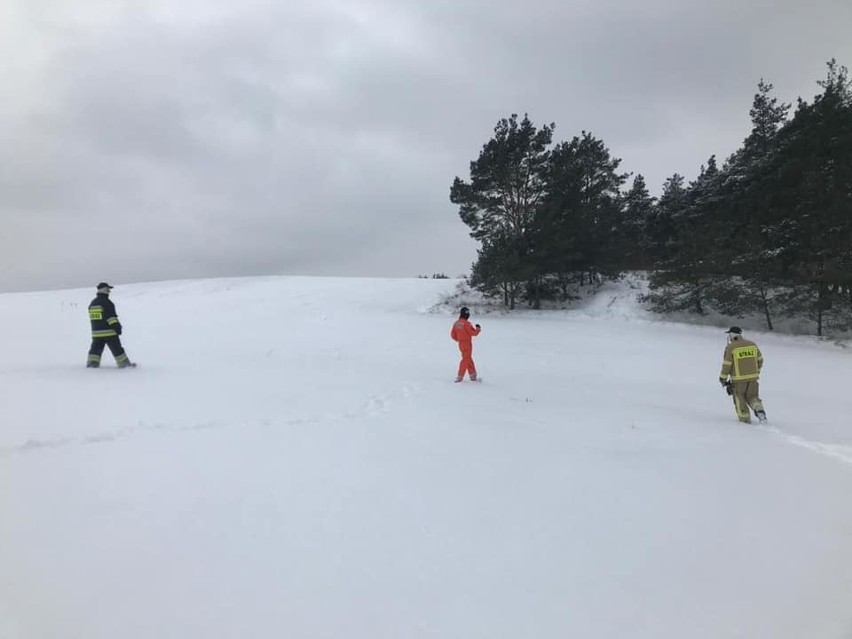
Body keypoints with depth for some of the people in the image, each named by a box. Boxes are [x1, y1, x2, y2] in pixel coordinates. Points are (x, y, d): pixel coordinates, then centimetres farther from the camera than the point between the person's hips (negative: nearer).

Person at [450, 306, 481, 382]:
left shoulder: (456, 323, 4)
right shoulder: (466, 323, -19)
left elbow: (453, 335, 9)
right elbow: (473, 333, -16)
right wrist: (478, 329, 3)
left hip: (461, 344, 8)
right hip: (467, 344, -8)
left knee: (469, 360, 16)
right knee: (466, 360, 1)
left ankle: (473, 377, 23)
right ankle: (460, 377, 1)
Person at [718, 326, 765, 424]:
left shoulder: (730, 347, -13)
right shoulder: (752, 344, 4)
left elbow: (726, 364, -12)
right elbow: (760, 359, 14)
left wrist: (723, 378, -1)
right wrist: (757, 372, 28)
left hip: (738, 379, -4)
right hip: (752, 377, 4)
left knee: (740, 400, 12)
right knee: (752, 397, 19)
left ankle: (745, 420, 18)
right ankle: (760, 411, -5)